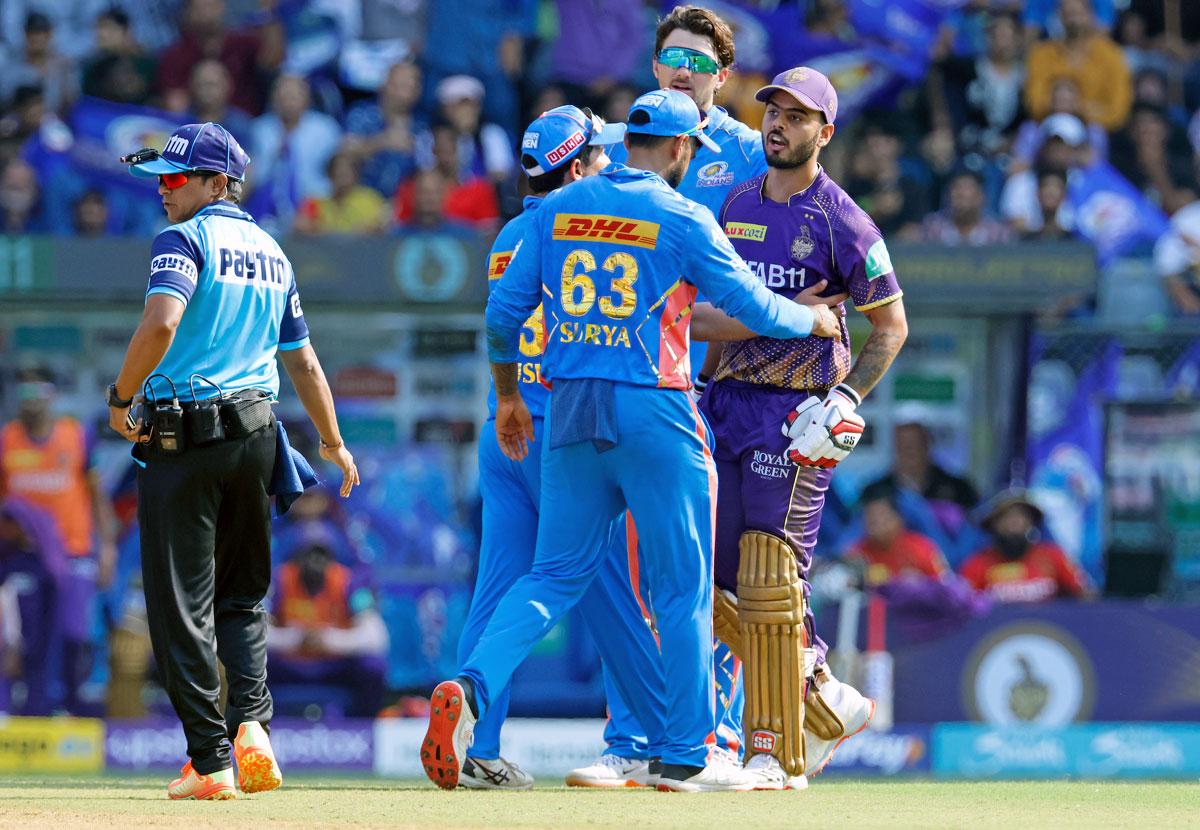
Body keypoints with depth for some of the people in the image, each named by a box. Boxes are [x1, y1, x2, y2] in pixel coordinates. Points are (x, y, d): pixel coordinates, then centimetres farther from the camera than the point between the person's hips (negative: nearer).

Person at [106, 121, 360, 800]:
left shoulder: (186, 239, -7)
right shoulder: (272, 252, 15)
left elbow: (161, 322, -24)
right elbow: (303, 361, 21)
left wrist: (121, 398, -12)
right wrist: (333, 443, 31)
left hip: (184, 434, -7)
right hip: (256, 432, 7)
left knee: (182, 602, -2)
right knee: (243, 595, 17)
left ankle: (210, 760, -5)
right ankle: (251, 723, -4)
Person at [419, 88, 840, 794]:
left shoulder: (560, 208, 9)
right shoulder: (681, 218, -5)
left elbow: (504, 310, 9)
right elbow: (756, 308, 0)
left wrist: (508, 397, 22)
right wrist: (814, 319, 21)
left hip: (569, 412, 5)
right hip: (654, 416, -5)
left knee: (555, 576, 9)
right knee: (683, 585, 5)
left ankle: (469, 690, -14)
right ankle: (687, 756, 9)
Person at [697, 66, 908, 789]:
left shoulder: (841, 222, -6)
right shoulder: (737, 205, 13)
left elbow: (892, 326, -2)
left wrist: (845, 401, -12)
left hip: (796, 415, -7)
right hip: (726, 400, 7)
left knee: (770, 583, -10)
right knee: (720, 582, 5)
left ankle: (778, 757, -5)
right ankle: (828, 703, 20)